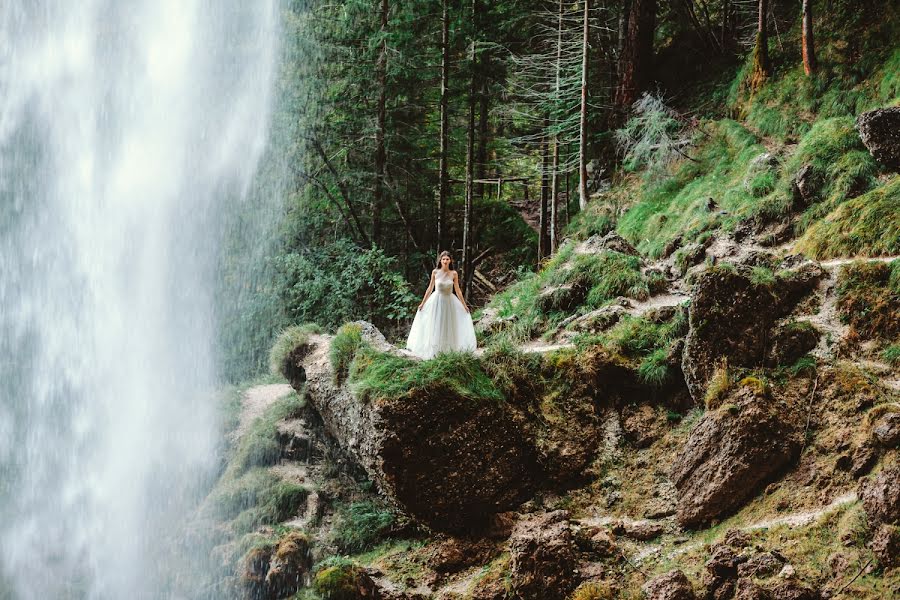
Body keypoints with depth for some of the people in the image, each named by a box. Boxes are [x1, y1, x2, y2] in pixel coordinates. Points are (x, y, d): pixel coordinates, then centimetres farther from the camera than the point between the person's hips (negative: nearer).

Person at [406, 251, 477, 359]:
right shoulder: (435, 272, -6)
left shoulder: (454, 274, -5)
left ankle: (448, 350, 15)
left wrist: (464, 305, 4)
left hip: (449, 302, 1)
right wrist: (423, 303, 6)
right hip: (437, 301, -1)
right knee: (435, 327, 4)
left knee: (449, 327, 6)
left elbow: (458, 290, 2)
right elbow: (430, 288, 3)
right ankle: (434, 352, 10)